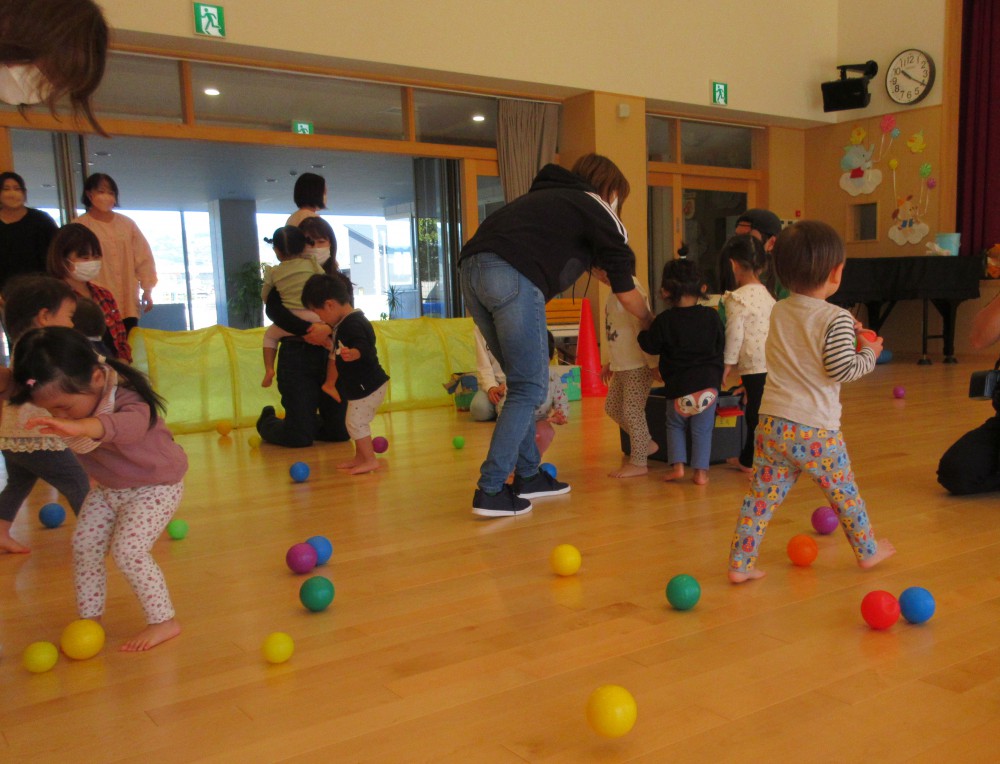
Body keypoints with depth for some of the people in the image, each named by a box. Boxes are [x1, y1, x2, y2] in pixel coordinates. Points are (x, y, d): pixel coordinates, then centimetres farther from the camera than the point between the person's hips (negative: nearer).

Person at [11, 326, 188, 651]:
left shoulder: (125, 397, -33)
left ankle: (164, 621, -2)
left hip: (155, 486, -8)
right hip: (107, 488, 8)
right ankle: (89, 618, 20)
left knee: (128, 549, -16)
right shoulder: (78, 397, -12)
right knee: (84, 544, 4)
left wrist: (80, 426, -74)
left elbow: (131, 424, -59)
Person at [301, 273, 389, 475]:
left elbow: (362, 347, -36)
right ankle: (360, 457, 29)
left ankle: (370, 460, -3)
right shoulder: (345, 323, 12)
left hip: (367, 386, -11)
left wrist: (352, 353, -55)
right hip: (360, 386, 11)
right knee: (356, 422, 19)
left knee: (356, 422, -10)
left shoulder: (353, 324, -21)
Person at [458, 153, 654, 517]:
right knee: (529, 388, 1)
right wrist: (651, 321, 35)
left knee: (523, 381, 18)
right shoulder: (597, 211, 13)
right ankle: (490, 492, -1)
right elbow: (626, 293, 18)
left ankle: (528, 476, 24)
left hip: (471, 267, 8)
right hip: (512, 277, -8)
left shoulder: (548, 195, 33)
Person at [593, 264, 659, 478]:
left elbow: (643, 328, -21)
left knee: (632, 411, -3)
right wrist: (610, 362, 24)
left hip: (637, 366, -10)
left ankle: (638, 463, 9)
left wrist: (654, 364, -21)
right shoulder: (617, 291, 12)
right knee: (612, 407, 15)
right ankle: (646, 444, 27)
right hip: (621, 365, 10)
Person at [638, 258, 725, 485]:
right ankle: (701, 471, 8)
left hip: (678, 386, -1)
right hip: (708, 385, 1)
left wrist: (642, 334, 20)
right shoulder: (711, 316, 1)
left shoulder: (664, 321, -8)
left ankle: (677, 465, 9)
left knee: (675, 425, 19)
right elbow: (720, 347, 10)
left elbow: (651, 346, -1)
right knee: (702, 430, 10)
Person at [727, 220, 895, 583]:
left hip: (772, 422, 5)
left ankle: (740, 564, 7)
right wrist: (869, 353, 4)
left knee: (761, 497, 7)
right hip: (816, 430, -4)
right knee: (844, 493, 17)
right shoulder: (836, 319, -12)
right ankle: (867, 551, 36)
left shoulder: (778, 312, 8)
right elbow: (842, 370, -14)